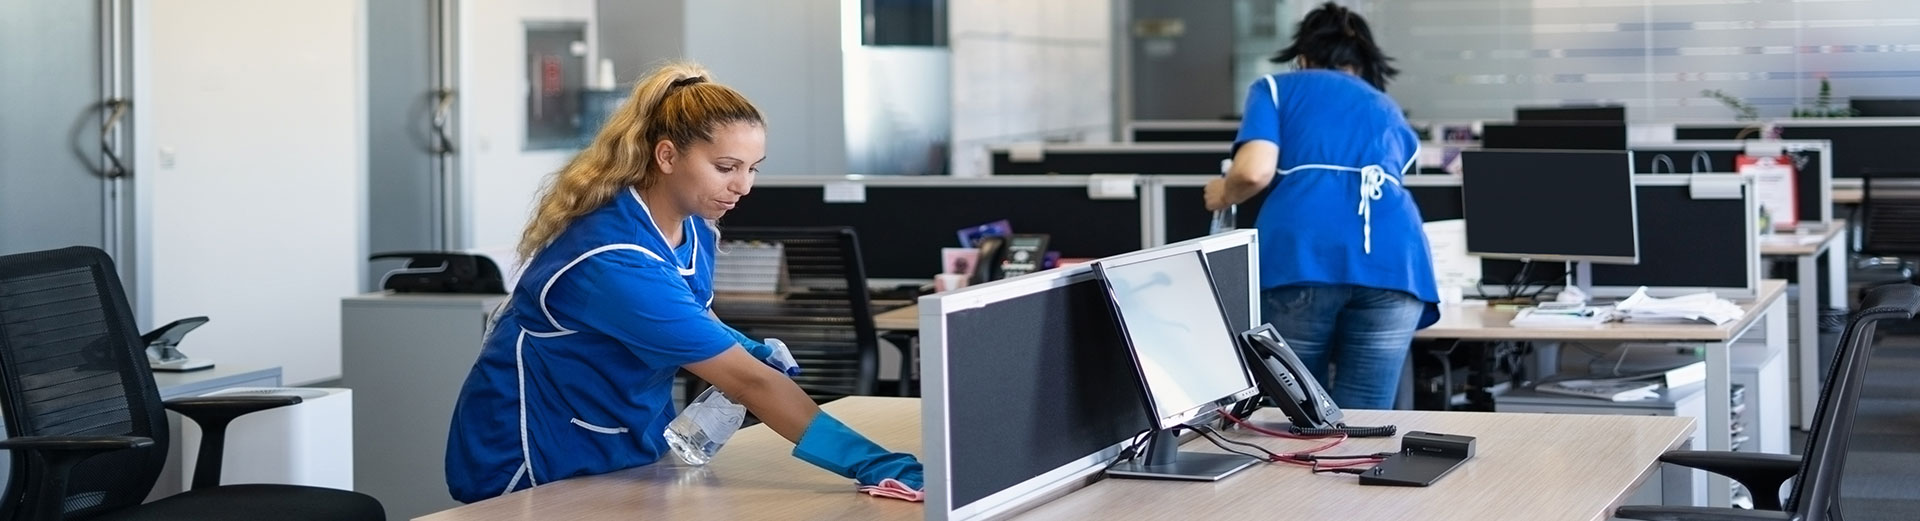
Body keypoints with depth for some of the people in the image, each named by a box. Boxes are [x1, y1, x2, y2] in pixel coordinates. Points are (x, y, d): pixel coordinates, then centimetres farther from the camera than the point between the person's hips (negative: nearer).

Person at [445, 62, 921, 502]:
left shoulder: (695, 230, -2)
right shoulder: (616, 261, -28)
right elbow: (750, 383, -32)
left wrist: (753, 351, -2)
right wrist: (877, 465, -35)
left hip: (624, 453, 8)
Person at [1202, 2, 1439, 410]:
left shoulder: (1276, 88, 23)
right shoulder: (1392, 115, 35)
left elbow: (1255, 171, 4)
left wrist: (1224, 194, 26)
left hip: (1301, 253, -3)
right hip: (1393, 257, 3)